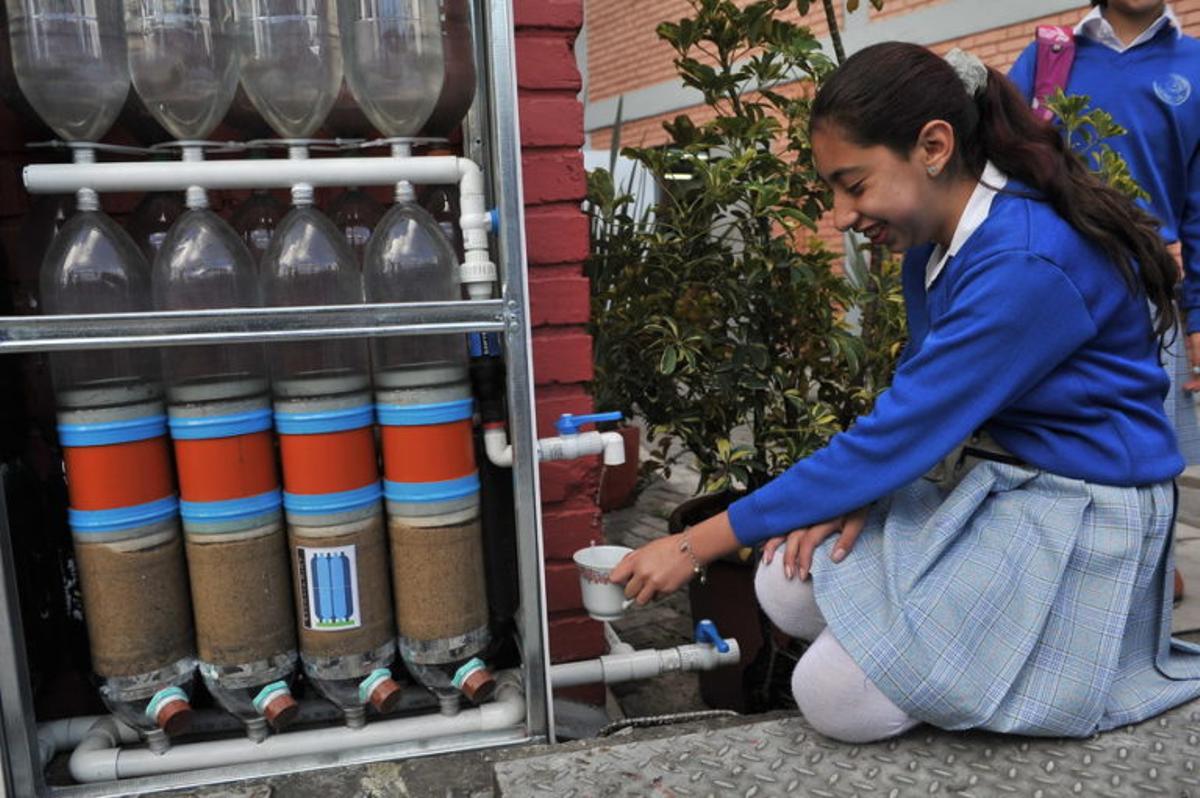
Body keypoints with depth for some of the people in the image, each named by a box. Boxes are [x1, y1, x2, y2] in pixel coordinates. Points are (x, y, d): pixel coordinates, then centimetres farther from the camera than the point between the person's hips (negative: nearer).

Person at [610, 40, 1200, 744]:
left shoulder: (1028, 263, -28)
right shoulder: (934, 238, 0)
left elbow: (894, 436, -28)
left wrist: (698, 544, -23)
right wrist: (858, 492, -10)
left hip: (1074, 515, -8)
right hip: (976, 482, 8)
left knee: (834, 698, -12)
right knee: (789, 588, -8)